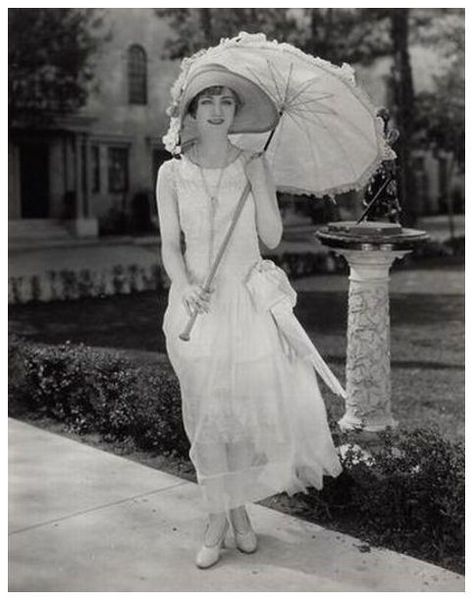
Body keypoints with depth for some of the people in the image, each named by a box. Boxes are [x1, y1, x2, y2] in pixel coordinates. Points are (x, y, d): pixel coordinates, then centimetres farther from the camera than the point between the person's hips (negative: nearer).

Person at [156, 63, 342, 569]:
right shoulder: (172, 173, 1)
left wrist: (258, 180, -12)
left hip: (248, 301, 0)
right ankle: (217, 519, 22)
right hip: (198, 304, 0)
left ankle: (239, 506, 27)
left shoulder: (253, 166, 1)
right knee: (207, 415, 5)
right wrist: (185, 286, -17)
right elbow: (170, 245, 1)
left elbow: (271, 238, -4)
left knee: (253, 404, 2)